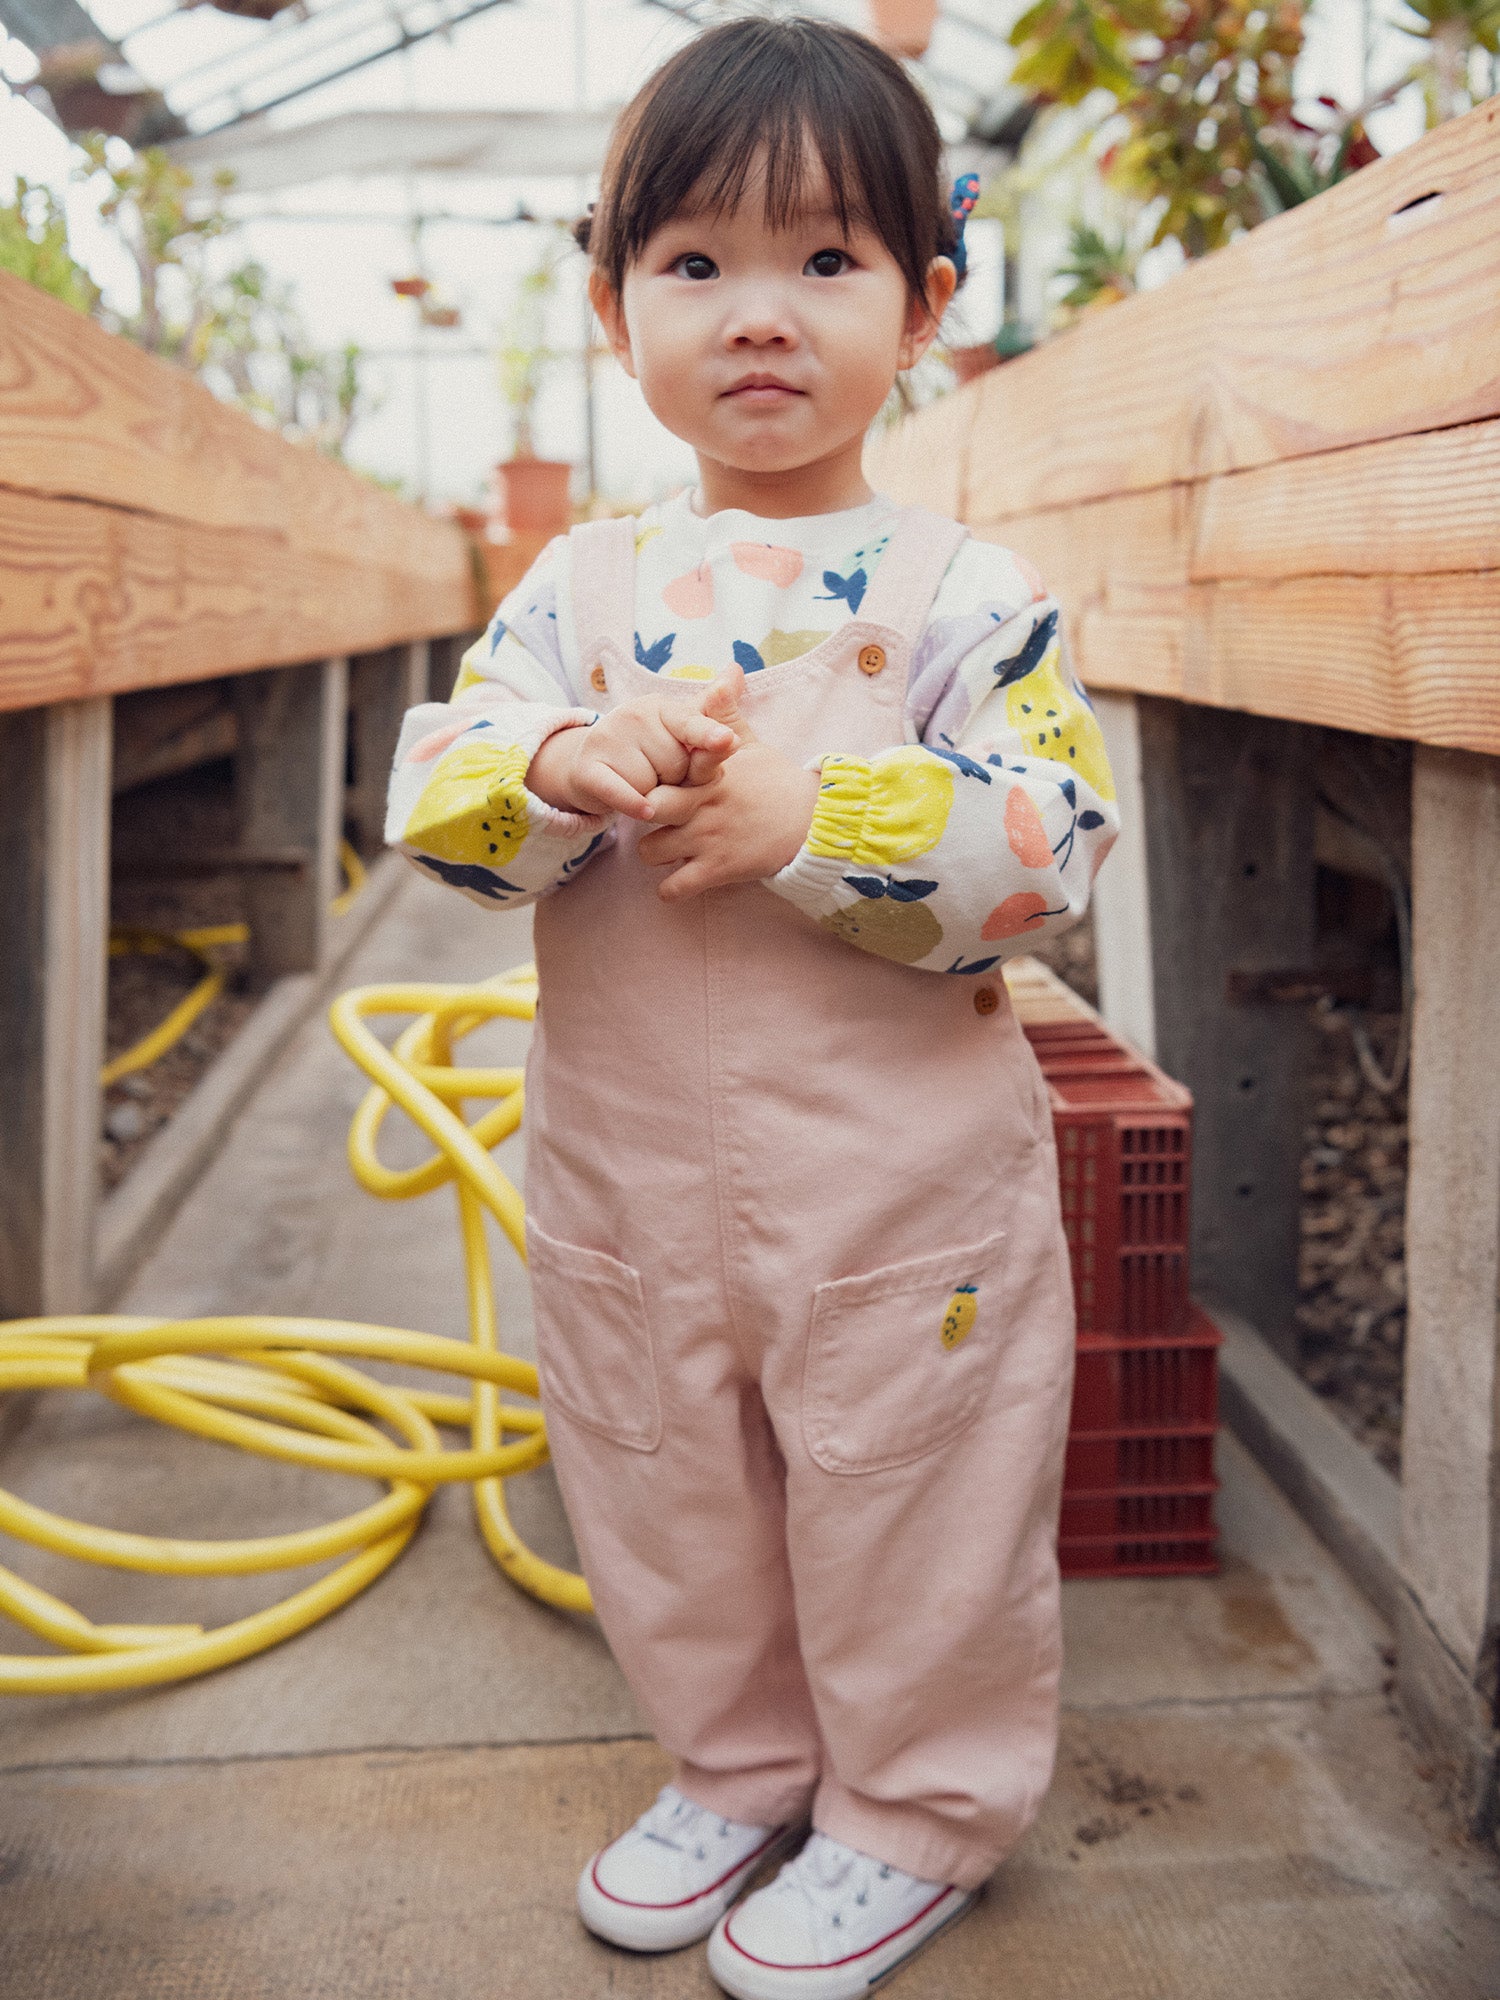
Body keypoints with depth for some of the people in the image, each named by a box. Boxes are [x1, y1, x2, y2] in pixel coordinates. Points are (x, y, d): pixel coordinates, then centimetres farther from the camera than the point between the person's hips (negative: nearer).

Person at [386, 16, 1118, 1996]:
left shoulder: (969, 595, -9)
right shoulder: (582, 583, 2)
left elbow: (1050, 850, -16)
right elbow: (435, 780, -4)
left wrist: (811, 814, -25)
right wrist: (561, 767, -25)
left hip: (896, 1178, -4)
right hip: (623, 1166, 4)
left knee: (909, 1506, 12)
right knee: (662, 1497, 20)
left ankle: (921, 1805, 37)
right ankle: (737, 1763, 45)